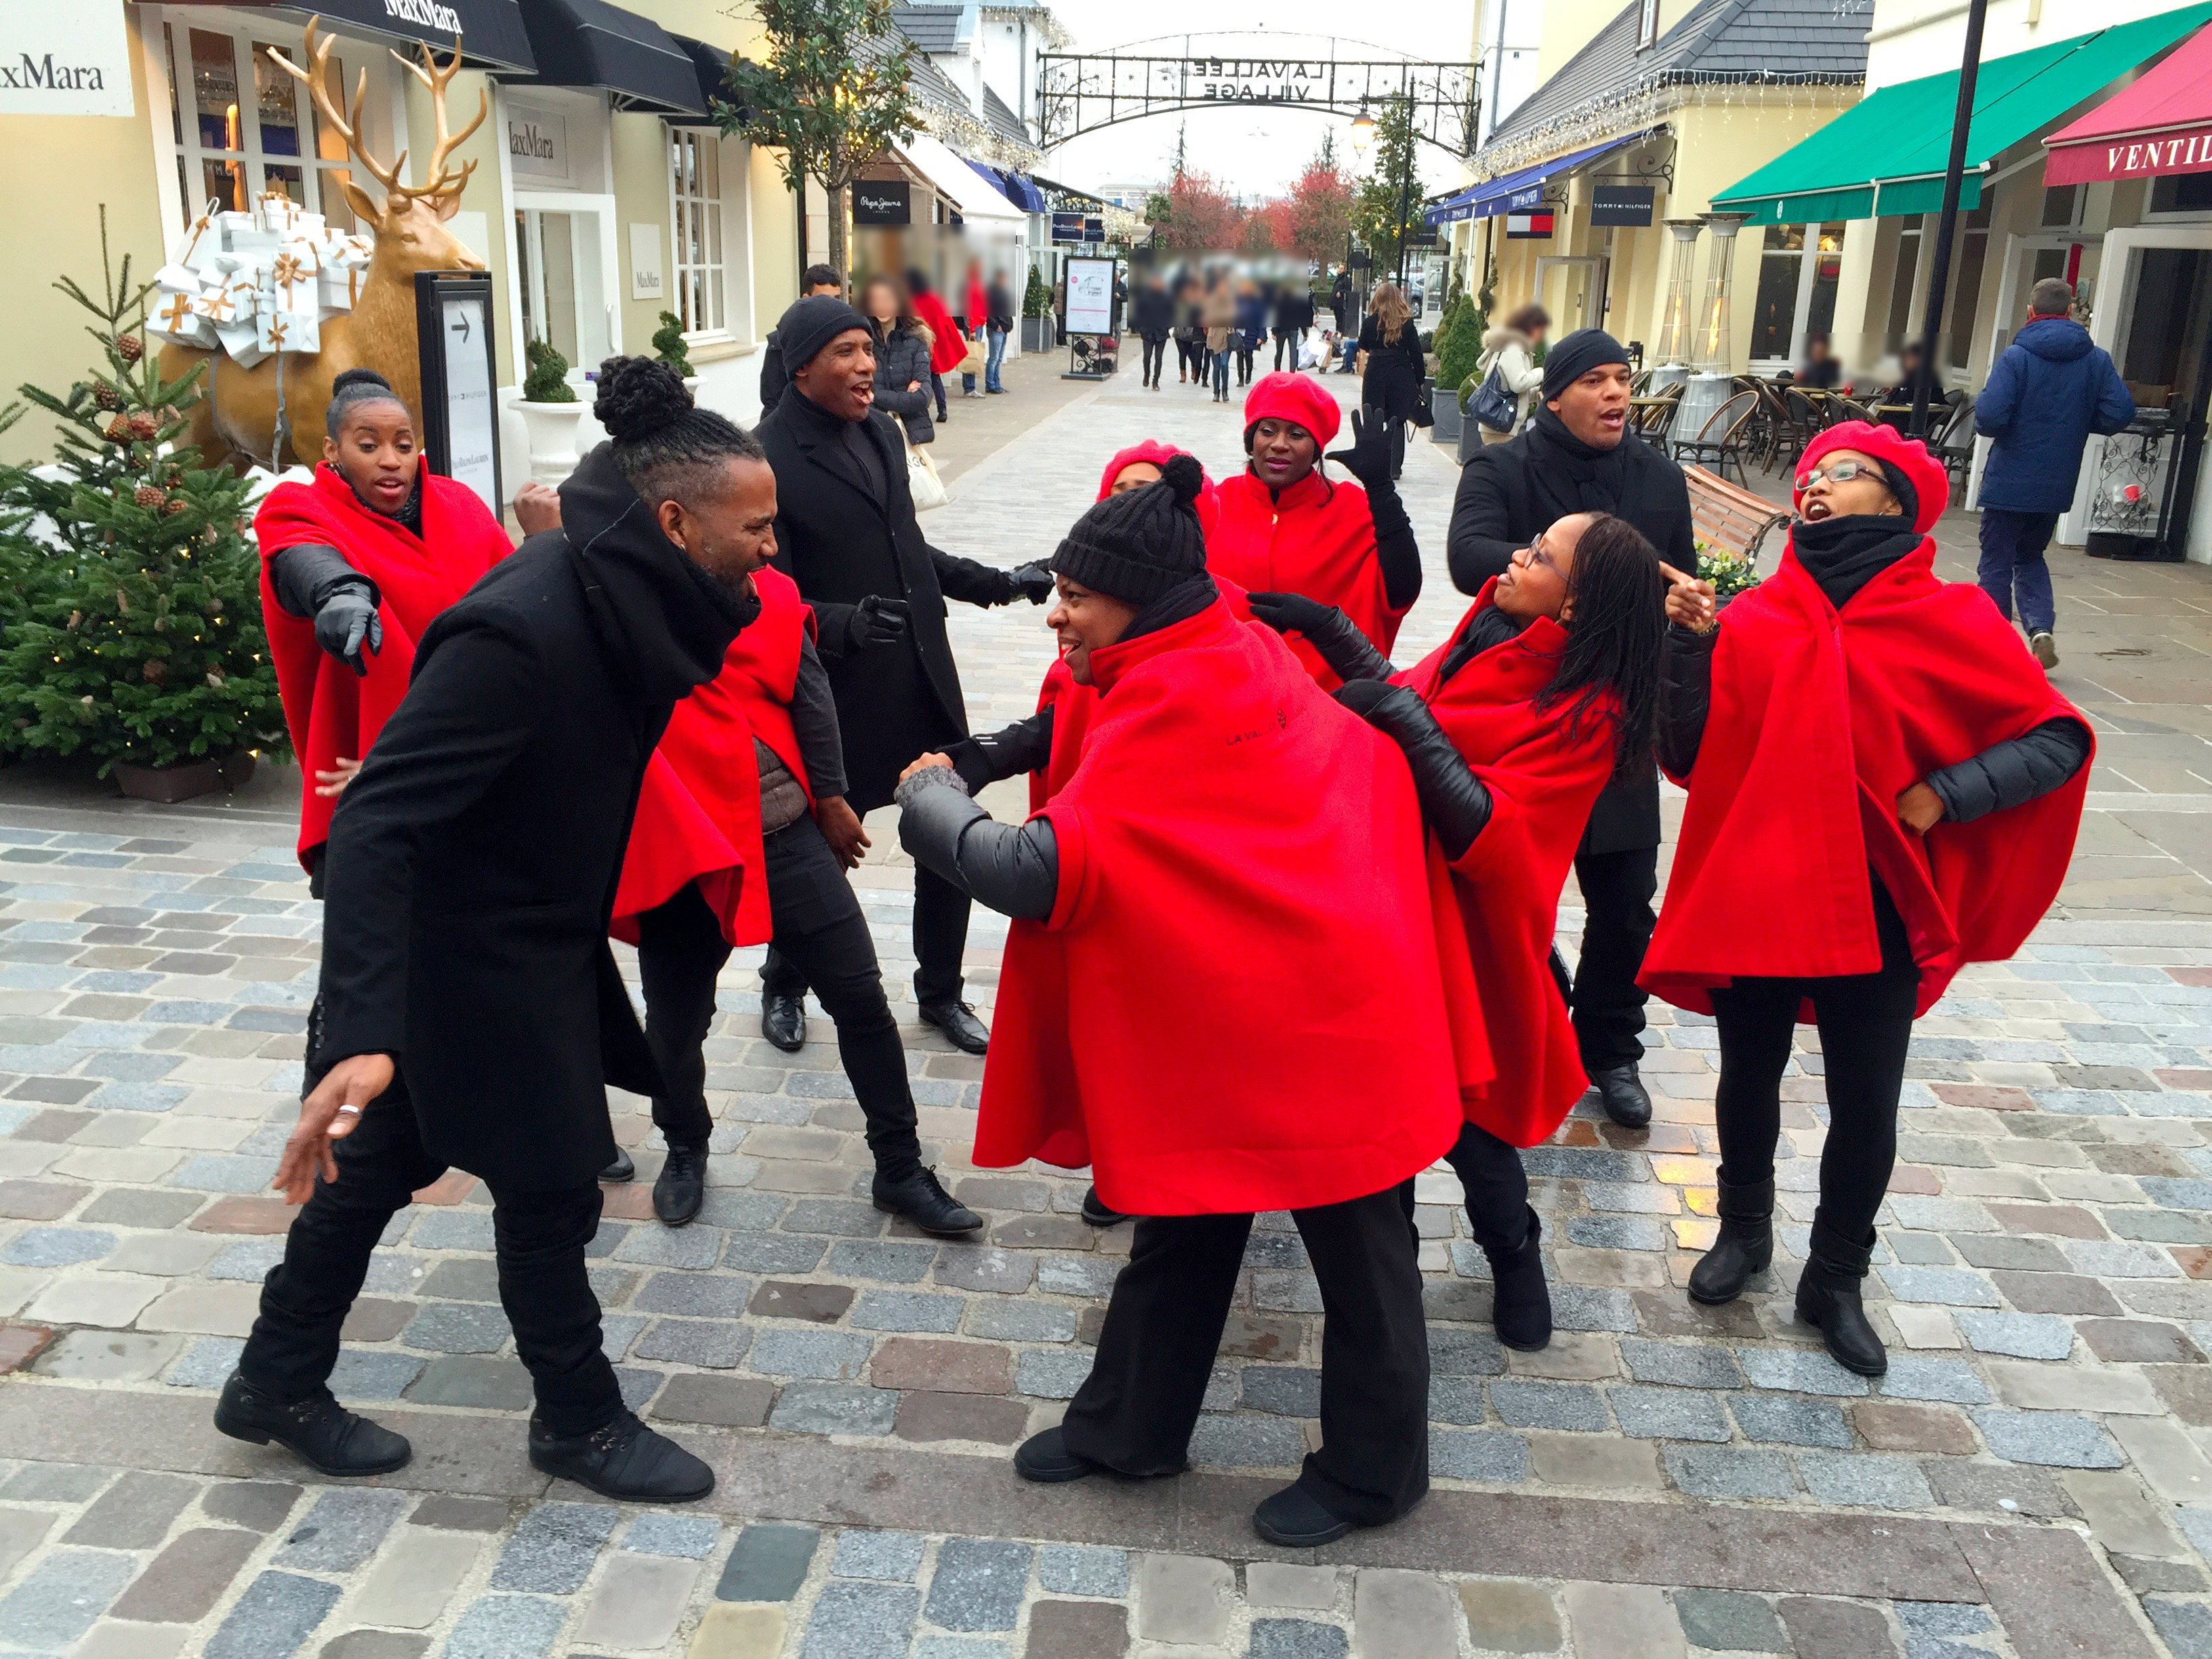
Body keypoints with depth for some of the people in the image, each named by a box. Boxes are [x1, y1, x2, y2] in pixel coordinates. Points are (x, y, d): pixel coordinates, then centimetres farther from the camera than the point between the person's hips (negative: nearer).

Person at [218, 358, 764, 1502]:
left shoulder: (615, 603, -6)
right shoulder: (521, 632, -32)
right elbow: (375, 823, -35)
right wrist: (359, 1035, -41)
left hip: (535, 933, 9)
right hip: (476, 957, -9)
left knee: (391, 1152, 22)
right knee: (549, 1185, 7)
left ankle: (278, 1384, 42)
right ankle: (578, 1421, 31)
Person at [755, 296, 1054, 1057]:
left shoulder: (880, 430, 8)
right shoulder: (771, 457, -16)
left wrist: (993, 583, 19)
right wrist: (845, 623, -34)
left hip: (923, 675, 7)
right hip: (836, 690, -6)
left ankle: (939, 990, 31)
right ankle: (784, 986, 36)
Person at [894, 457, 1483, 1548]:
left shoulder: (1173, 704, -25)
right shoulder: (1236, 656, 4)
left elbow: (1045, 873, -27)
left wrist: (932, 800, -12)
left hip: (1315, 1023, -10)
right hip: (1235, 1016, 10)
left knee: (1354, 1251, 10)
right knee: (1180, 1219, 19)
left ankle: (1371, 1471, 29)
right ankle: (1130, 1426, 36)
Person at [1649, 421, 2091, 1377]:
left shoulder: (1951, 621, -5)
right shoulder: (1752, 620, -1)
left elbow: (2058, 741, -2)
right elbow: (1688, 758, -5)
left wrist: (1948, 791, -15)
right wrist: (1690, 643, -15)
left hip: (1875, 910, -1)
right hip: (1751, 898, 1)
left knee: (1866, 1109, 8)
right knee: (1749, 1079, 17)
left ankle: (1836, 1280, 30)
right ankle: (1743, 1232, 42)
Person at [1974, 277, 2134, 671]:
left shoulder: (2016, 357, -12)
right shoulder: (2097, 360, 1)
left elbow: (1989, 417, -22)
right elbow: (2120, 413, -6)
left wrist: (1988, 423, 1)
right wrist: (2079, 422, 12)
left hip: (2009, 480, -4)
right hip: (2058, 486, 4)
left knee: (1996, 564, 6)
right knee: (2030, 557, 21)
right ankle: (2041, 627, 0)